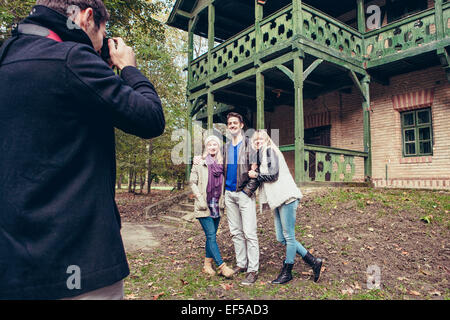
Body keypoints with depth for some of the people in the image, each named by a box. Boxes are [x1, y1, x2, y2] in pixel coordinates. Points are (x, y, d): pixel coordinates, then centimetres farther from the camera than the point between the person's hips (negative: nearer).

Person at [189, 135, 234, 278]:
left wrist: (223, 200, 7)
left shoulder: (222, 163, 9)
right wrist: (200, 200, -9)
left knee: (211, 236, 10)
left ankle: (207, 264, 21)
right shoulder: (199, 162, -2)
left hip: (217, 205, 4)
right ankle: (222, 266, -3)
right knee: (211, 236, -8)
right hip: (205, 206, -4)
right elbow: (193, 182, -2)